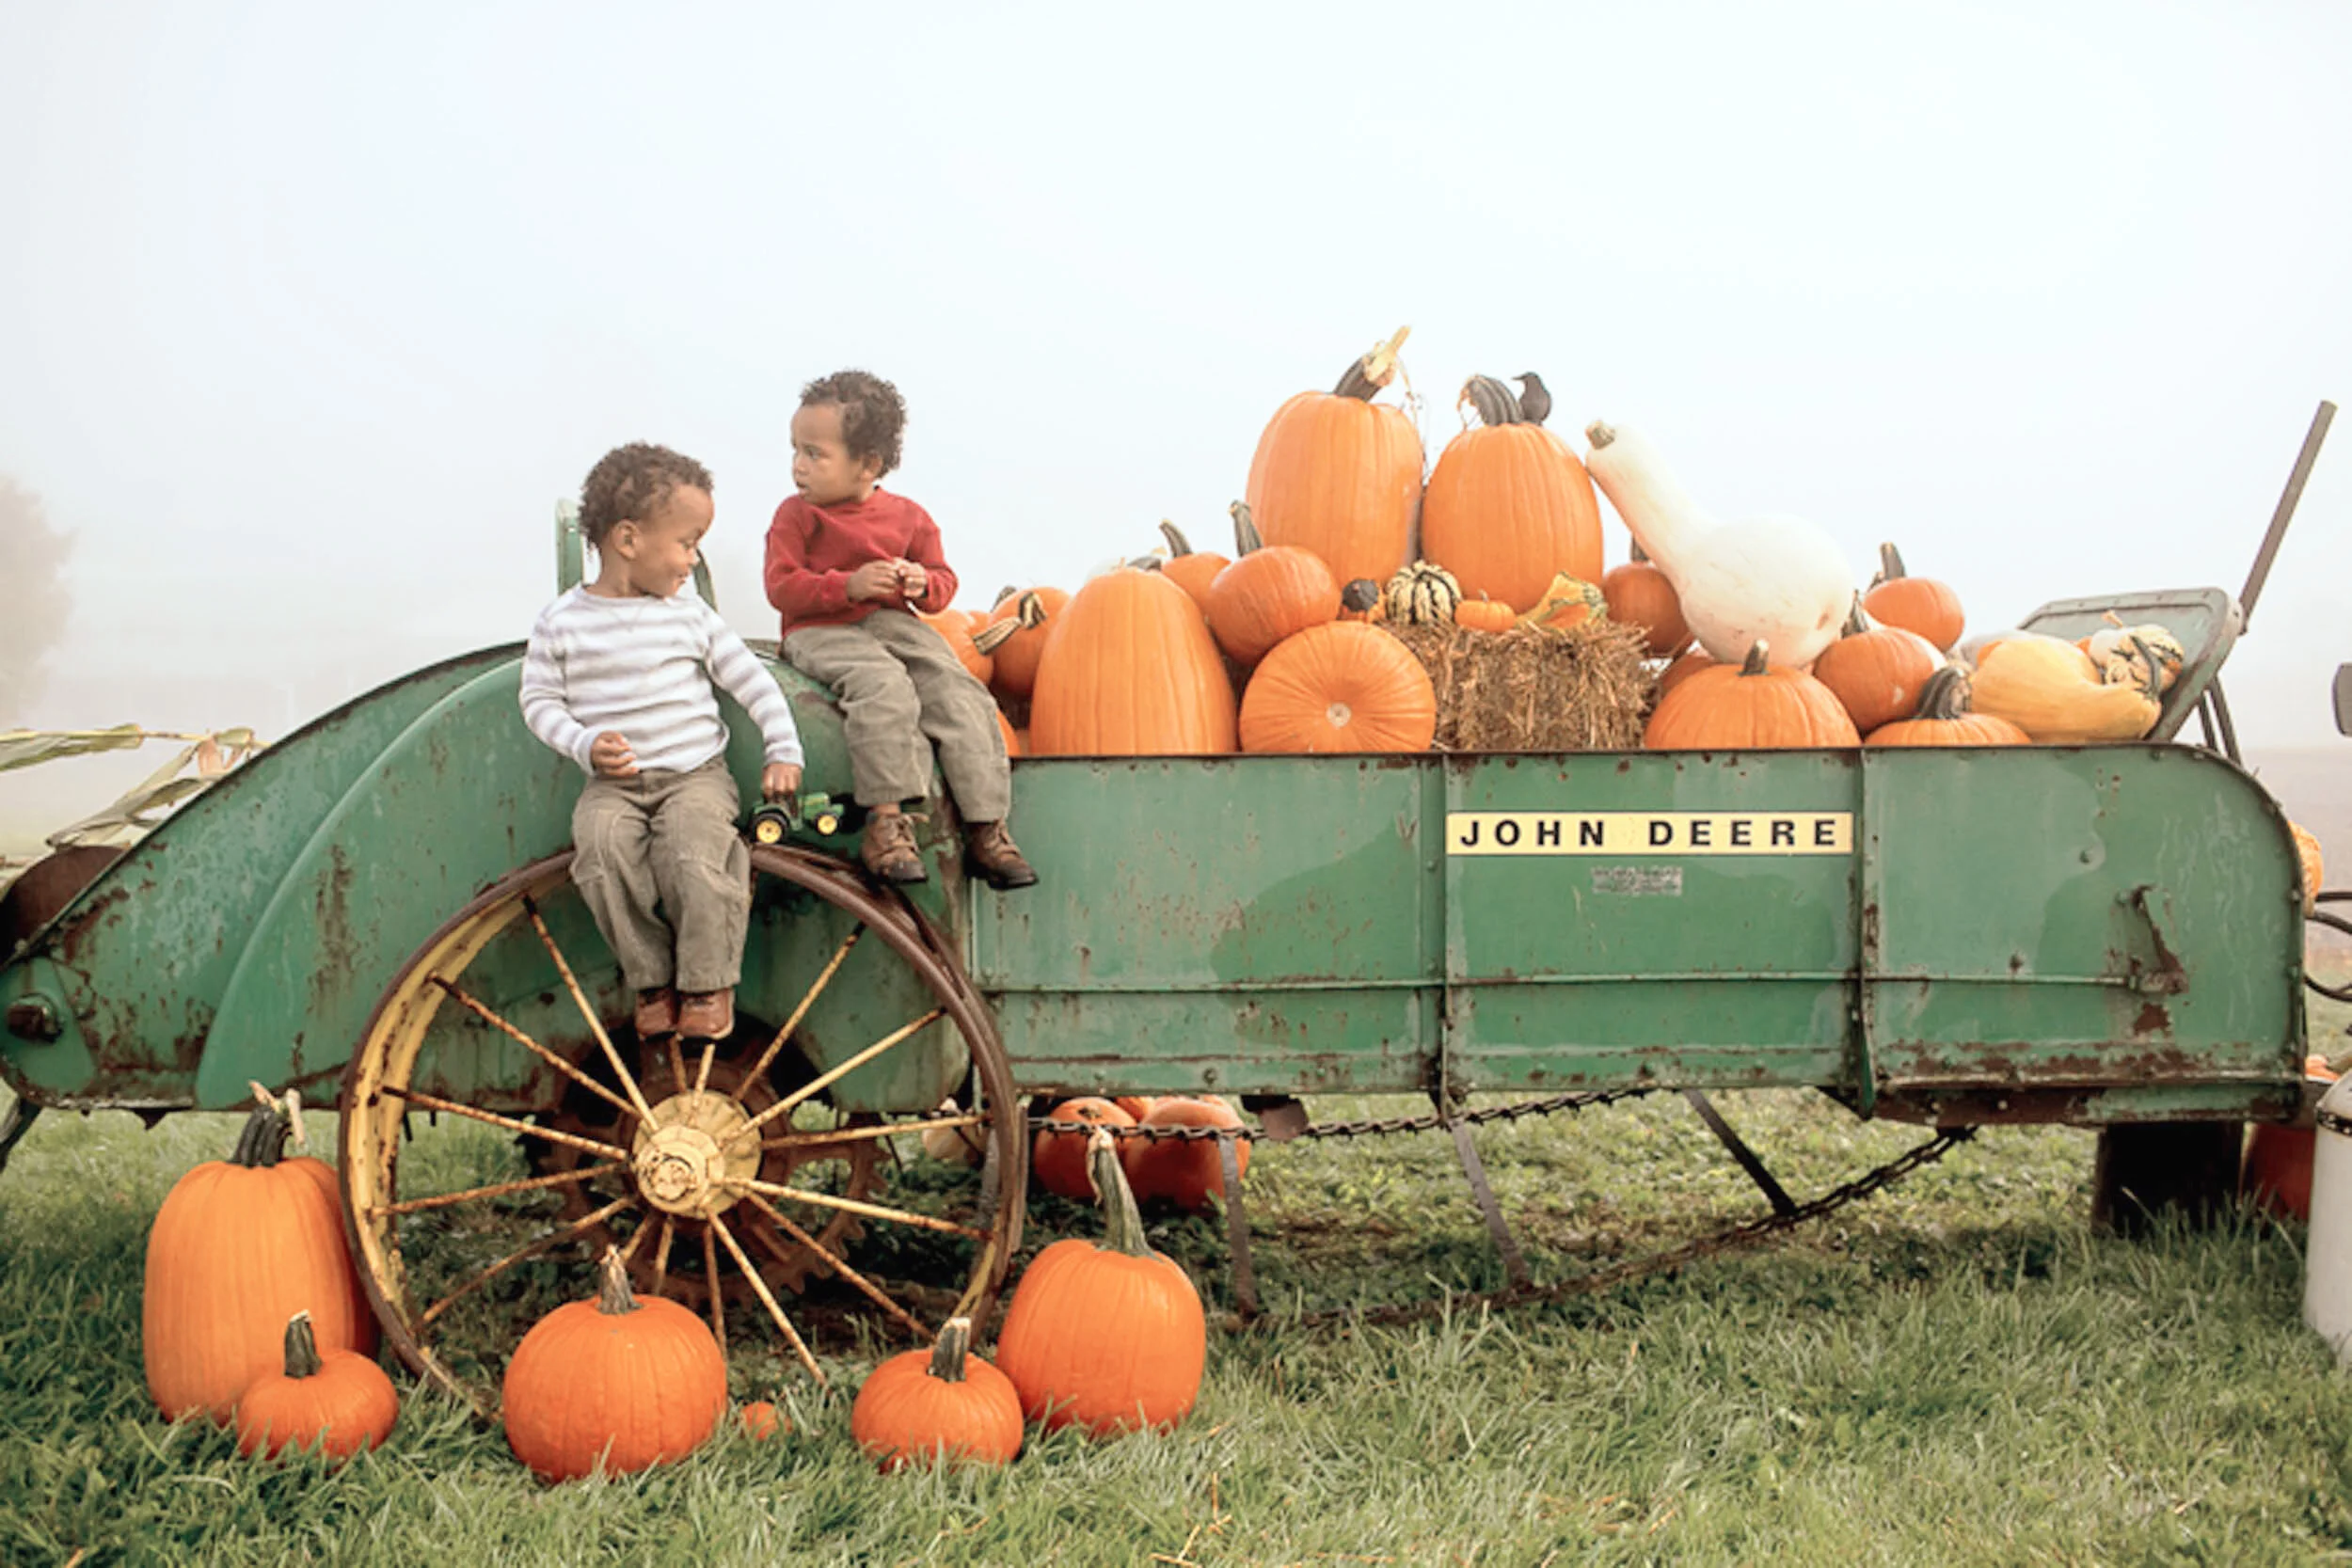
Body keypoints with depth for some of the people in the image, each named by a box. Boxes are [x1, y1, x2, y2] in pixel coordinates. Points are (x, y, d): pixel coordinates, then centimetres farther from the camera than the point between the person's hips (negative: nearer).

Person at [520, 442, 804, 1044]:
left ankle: (709, 983, -11)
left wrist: (783, 752, 1)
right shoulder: (562, 622, 1)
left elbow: (751, 679, 8)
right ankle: (652, 981, -12)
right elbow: (540, 699, 6)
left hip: (696, 774, 0)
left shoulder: (689, 614, 4)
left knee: (694, 849, -29)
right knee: (602, 843, -29)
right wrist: (585, 745, -11)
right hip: (613, 784, 0)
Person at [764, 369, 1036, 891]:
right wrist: (849, 585, -20)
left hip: (895, 625, 4)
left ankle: (986, 828, -13)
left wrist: (925, 584, -9)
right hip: (821, 632, -4)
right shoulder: (796, 515, 1)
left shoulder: (907, 516, 9)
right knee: (884, 688, -34)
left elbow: (943, 579, 17)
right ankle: (885, 822, -33)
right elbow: (781, 587, -7)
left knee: (961, 694, -17)